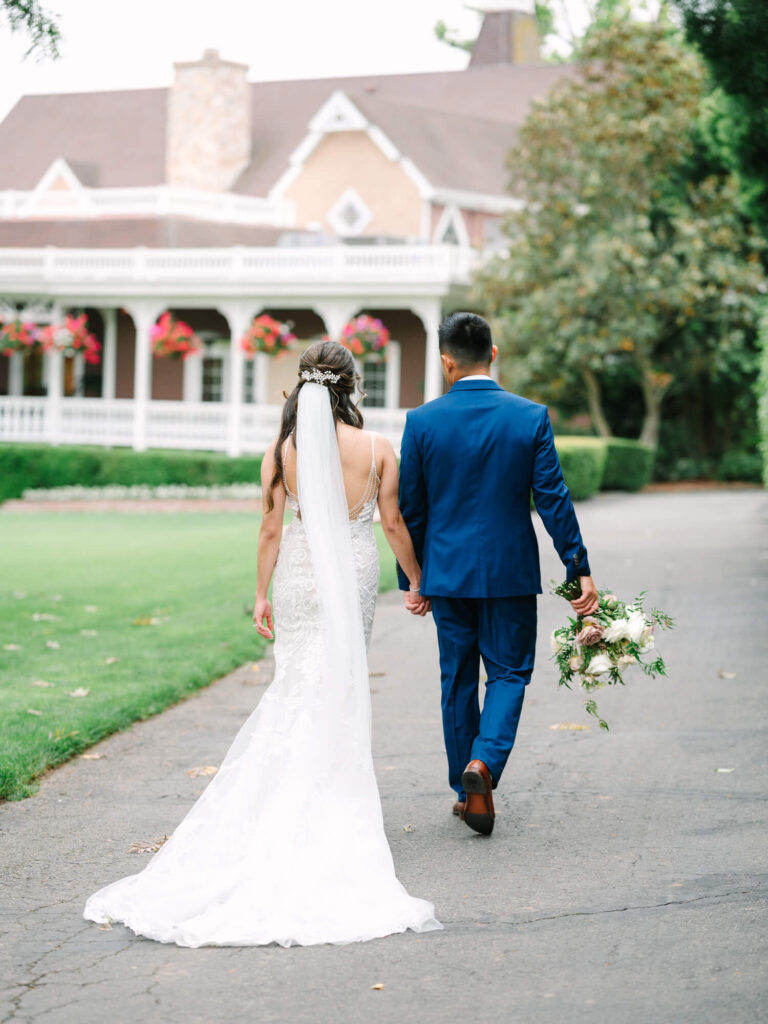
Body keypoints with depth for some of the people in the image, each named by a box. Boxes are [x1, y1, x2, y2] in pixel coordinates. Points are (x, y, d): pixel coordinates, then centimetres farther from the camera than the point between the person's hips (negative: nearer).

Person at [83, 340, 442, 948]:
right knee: (343, 686, 10)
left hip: (300, 572, 0)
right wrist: (417, 579, 14)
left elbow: (272, 529, -3)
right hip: (357, 571, 0)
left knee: (299, 687, 9)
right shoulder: (378, 449, -8)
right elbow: (394, 523, 0)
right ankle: (333, 801, 13)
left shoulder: (282, 452, -7)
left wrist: (262, 595, 6)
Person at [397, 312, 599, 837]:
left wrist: (410, 580, 9)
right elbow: (553, 499, -7)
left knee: (458, 680, 13)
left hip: (448, 572, 1)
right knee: (509, 674, 9)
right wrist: (580, 570, 0)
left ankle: (466, 789, 20)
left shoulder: (422, 421, -6)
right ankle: (484, 763, -15)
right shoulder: (531, 417, -7)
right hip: (510, 572, -1)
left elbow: (410, 509, 0)